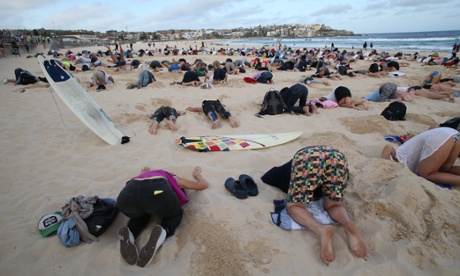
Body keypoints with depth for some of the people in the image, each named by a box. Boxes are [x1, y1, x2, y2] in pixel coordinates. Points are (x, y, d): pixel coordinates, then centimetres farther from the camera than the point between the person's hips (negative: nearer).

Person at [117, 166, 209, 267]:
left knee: (140, 214, 38)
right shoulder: (174, 178, 37)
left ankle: (129, 234, 4)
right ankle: (162, 233, -4)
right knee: (175, 214, 31)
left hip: (127, 195, 3)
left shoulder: (144, 175, 43)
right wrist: (197, 175, 68)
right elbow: (205, 185, 47)